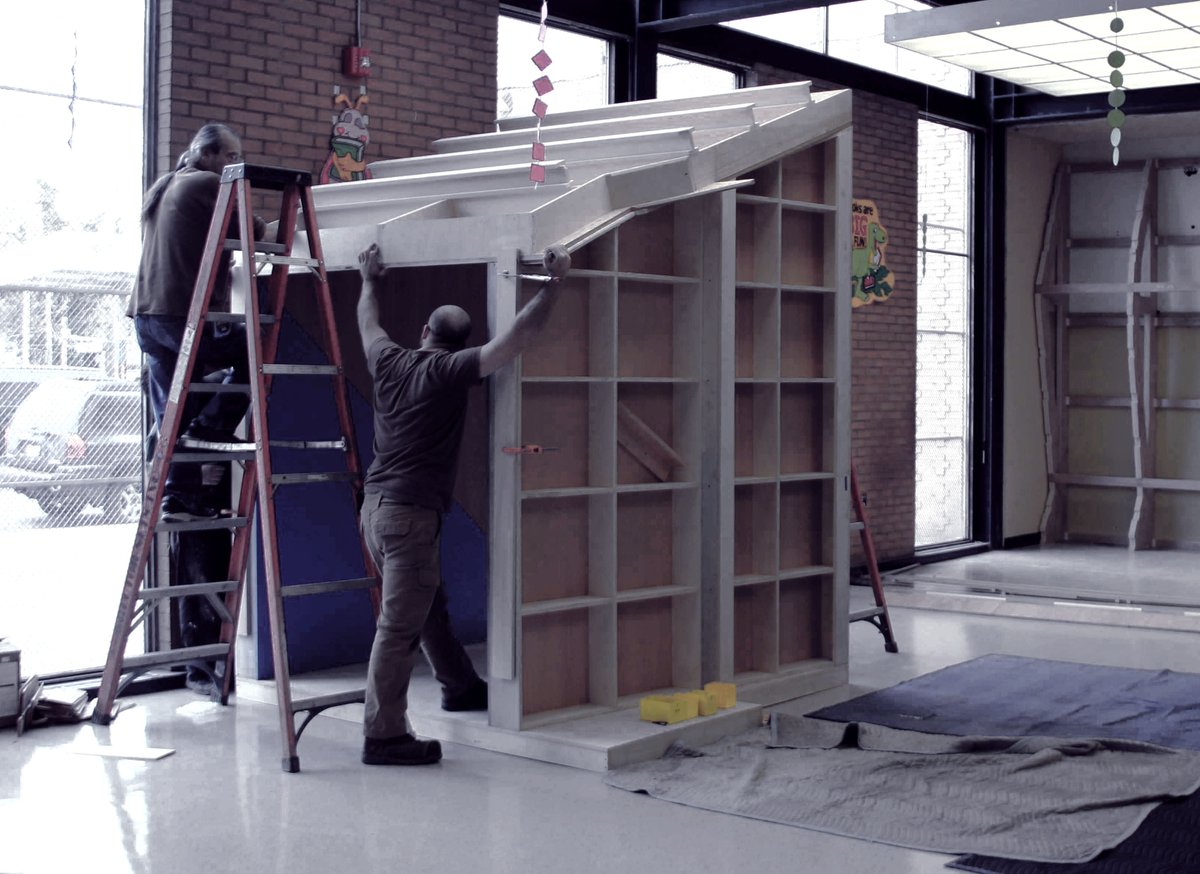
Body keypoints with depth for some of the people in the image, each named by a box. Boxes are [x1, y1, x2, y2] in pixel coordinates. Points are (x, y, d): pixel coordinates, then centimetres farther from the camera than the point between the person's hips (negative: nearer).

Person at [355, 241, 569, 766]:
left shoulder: (388, 361, 7)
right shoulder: (450, 370, -11)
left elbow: (368, 323, 30)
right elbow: (521, 333, -13)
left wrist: (369, 279, 47)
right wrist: (553, 284, -1)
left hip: (376, 504, 8)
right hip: (410, 512, -8)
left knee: (429, 605, 23)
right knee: (400, 627, -5)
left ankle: (460, 687, 40)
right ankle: (383, 736, -3)